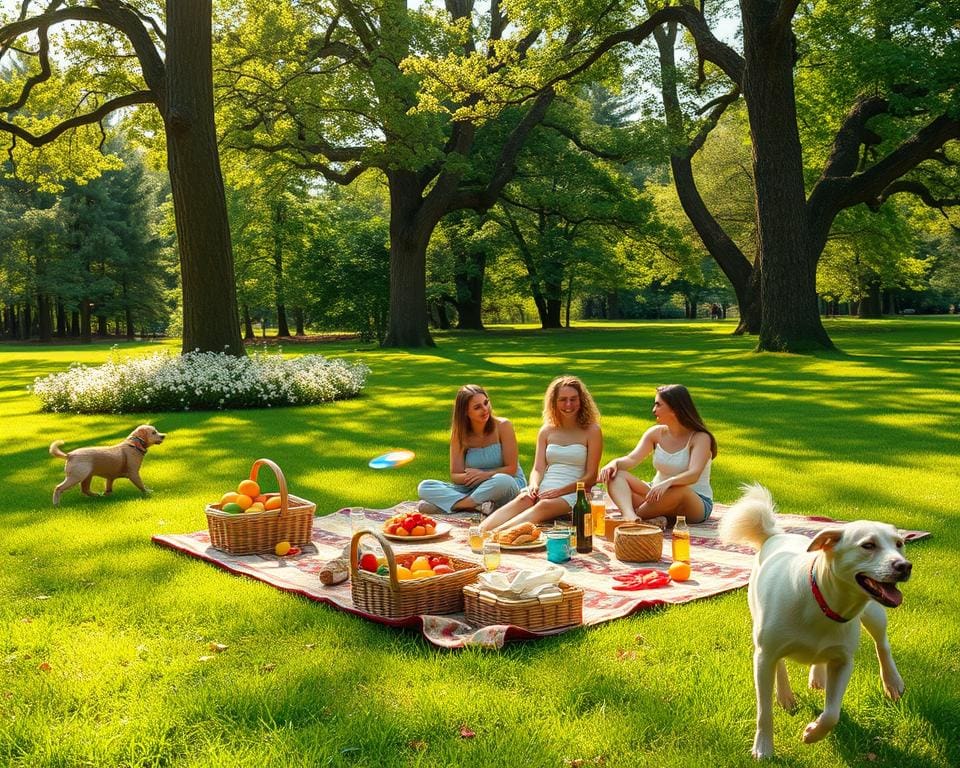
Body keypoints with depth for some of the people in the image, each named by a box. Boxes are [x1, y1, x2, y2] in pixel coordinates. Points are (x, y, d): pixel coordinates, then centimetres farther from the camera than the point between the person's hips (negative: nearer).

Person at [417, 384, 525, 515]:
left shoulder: (503, 426, -8)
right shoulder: (459, 434, 0)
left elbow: (511, 468, -8)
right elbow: (455, 476, -3)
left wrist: (485, 474, -24)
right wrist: (468, 477, -26)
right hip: (474, 488, 3)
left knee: (502, 481, -41)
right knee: (424, 487, -15)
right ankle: (478, 505, -30)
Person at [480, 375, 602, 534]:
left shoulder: (592, 431, 5)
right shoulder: (547, 431, 18)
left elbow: (591, 477, 0)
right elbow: (538, 468, 11)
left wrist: (560, 491, -14)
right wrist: (534, 485, -13)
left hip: (573, 493, -4)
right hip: (544, 489, 4)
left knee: (544, 506, -37)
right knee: (523, 499, -32)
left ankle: (495, 534, -60)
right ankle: (479, 532, -57)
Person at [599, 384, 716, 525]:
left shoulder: (700, 438, -13)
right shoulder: (656, 433, 5)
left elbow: (694, 474, -28)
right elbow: (632, 459, -5)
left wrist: (667, 483, -47)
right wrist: (614, 464, -27)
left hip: (697, 504, -5)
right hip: (658, 497, 5)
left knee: (679, 490, -42)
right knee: (616, 475, -17)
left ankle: (637, 515, -26)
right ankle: (630, 516, -45)